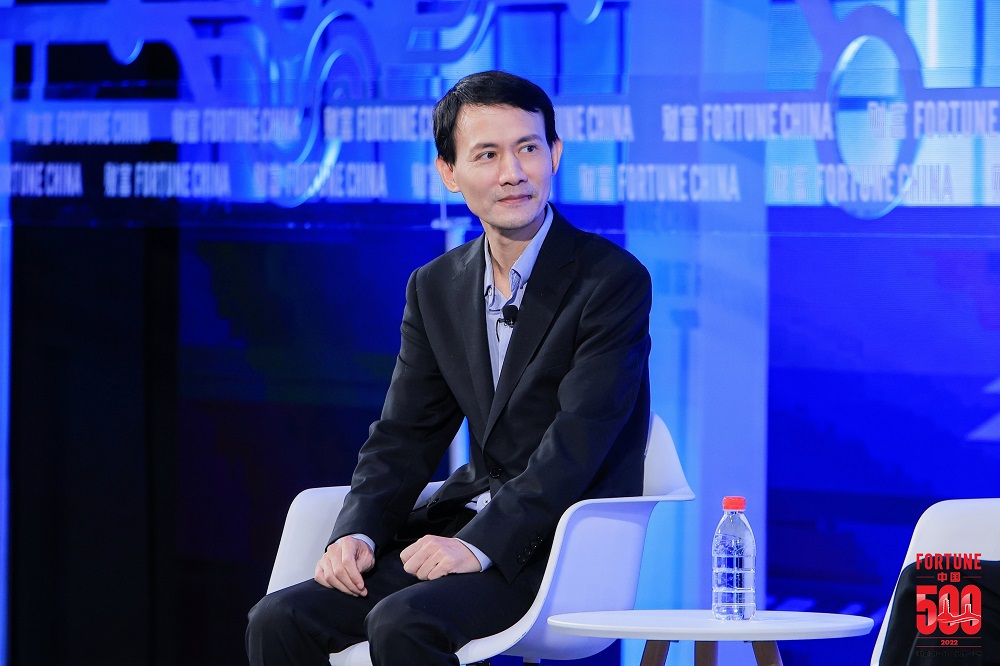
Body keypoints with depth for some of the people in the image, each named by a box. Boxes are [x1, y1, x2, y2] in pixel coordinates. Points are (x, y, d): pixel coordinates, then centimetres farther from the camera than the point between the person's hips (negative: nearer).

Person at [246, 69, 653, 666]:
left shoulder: (614, 279, -9)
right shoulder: (436, 288, 12)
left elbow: (577, 441, -17)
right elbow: (404, 437, 12)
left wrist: (480, 545, -26)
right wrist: (357, 532, -8)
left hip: (560, 549, -6)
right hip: (466, 527, 6)